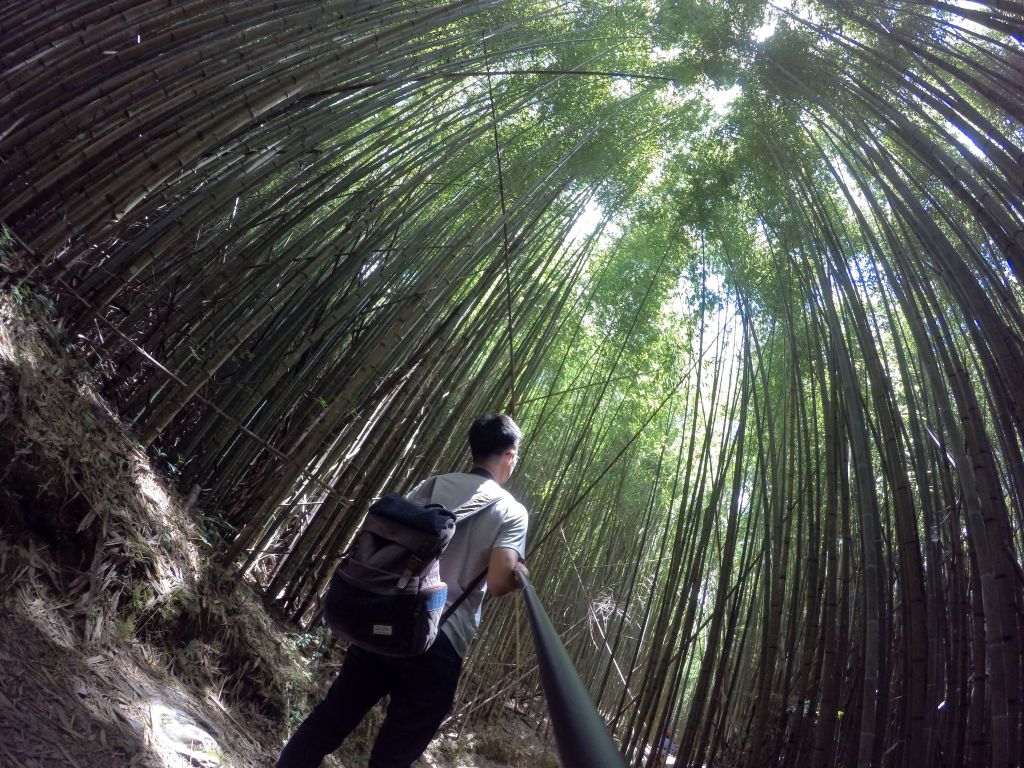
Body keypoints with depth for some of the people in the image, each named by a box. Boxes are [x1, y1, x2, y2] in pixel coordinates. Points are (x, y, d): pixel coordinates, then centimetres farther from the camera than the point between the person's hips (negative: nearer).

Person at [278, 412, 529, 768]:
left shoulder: (432, 485, 6)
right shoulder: (512, 511, -4)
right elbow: (497, 584, -15)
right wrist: (521, 576, 6)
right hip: (439, 642, -3)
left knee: (332, 714, 18)